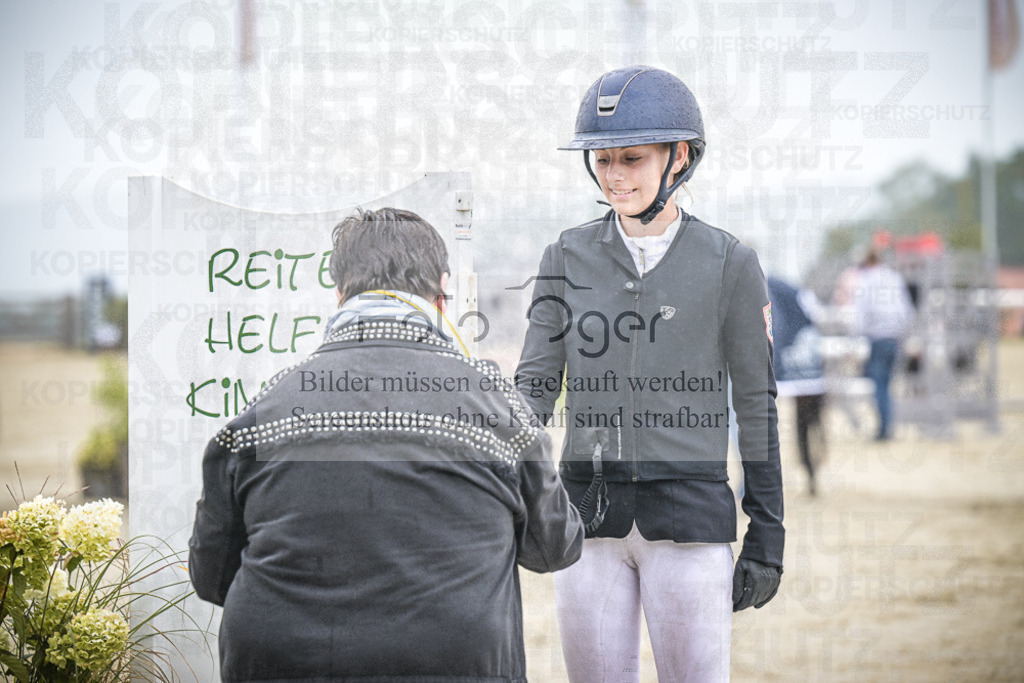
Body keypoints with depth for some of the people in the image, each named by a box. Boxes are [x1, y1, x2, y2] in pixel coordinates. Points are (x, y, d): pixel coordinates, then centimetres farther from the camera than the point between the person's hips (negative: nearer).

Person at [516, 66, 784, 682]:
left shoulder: (729, 264, -1)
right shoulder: (568, 258, 6)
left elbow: (757, 405, 2)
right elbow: (535, 386, 3)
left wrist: (767, 537, 0)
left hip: (690, 518, -3)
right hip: (590, 515, 3)